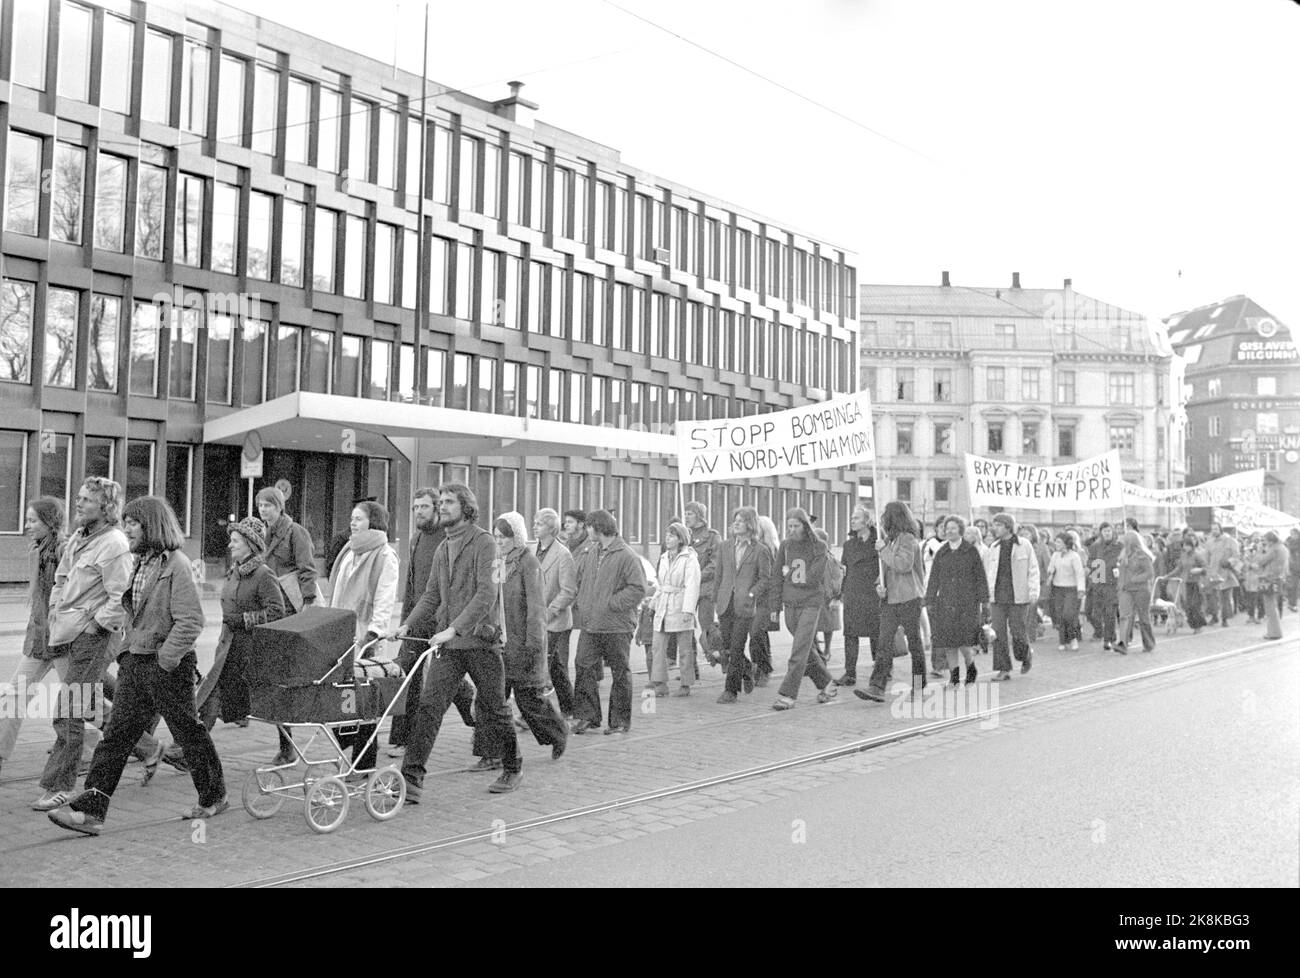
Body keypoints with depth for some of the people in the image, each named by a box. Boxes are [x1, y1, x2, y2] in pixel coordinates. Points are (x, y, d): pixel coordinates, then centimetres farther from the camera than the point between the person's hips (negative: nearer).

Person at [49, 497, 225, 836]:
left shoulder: (176, 564, -14)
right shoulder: (141, 563, 11)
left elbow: (190, 622, -19)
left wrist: (165, 660, -20)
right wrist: (128, 650, 13)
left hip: (168, 665, -8)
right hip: (134, 661, 8)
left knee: (188, 731, 6)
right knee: (116, 734, 3)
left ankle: (214, 797, 24)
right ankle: (90, 810, 5)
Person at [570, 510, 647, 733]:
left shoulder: (627, 556, -12)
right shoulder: (591, 555, 12)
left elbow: (638, 589, -15)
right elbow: (580, 580, 26)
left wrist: (612, 603, -16)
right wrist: (584, 603, 12)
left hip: (617, 627, -6)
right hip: (590, 625, 6)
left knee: (620, 673, 5)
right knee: (585, 669, 1)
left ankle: (620, 721, 15)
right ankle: (588, 716, 9)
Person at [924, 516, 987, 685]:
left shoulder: (971, 551, 2)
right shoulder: (941, 553, 10)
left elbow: (980, 577, 4)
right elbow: (934, 578, 10)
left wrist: (981, 600, -1)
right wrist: (929, 601, 6)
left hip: (967, 602, -3)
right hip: (945, 602, 3)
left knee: (964, 642, -9)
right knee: (947, 639, -1)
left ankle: (971, 668, 17)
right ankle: (954, 676, 9)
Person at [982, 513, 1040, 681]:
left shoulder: (1024, 546, -1)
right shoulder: (993, 548, 10)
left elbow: (1033, 570, 0)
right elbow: (986, 571, 16)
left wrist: (1033, 591, -7)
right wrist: (987, 591, 9)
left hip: (1017, 596, -3)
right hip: (997, 596, 3)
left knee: (1017, 630, -1)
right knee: (998, 633, -2)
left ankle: (1026, 654, 31)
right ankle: (1003, 670, 3)